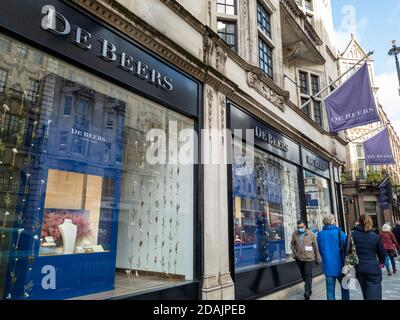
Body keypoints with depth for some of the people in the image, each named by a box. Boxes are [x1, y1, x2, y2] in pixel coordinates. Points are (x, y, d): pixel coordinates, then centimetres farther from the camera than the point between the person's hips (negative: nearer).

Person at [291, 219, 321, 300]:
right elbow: (292, 244, 14)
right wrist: (295, 253, 4)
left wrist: (318, 259, 0)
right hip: (299, 258, 4)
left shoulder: (311, 234, -8)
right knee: (303, 275, 17)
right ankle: (309, 288, 41)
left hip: (309, 258, -4)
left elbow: (316, 247, -3)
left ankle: (307, 293, 0)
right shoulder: (295, 234, -2)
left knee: (308, 275, -7)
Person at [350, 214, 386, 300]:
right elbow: (382, 254, 7)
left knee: (366, 295, 20)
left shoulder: (352, 234, -4)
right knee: (374, 296, -1)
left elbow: (347, 250, -4)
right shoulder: (375, 236, -5)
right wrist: (381, 262, 27)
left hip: (359, 269, 2)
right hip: (373, 269, -2)